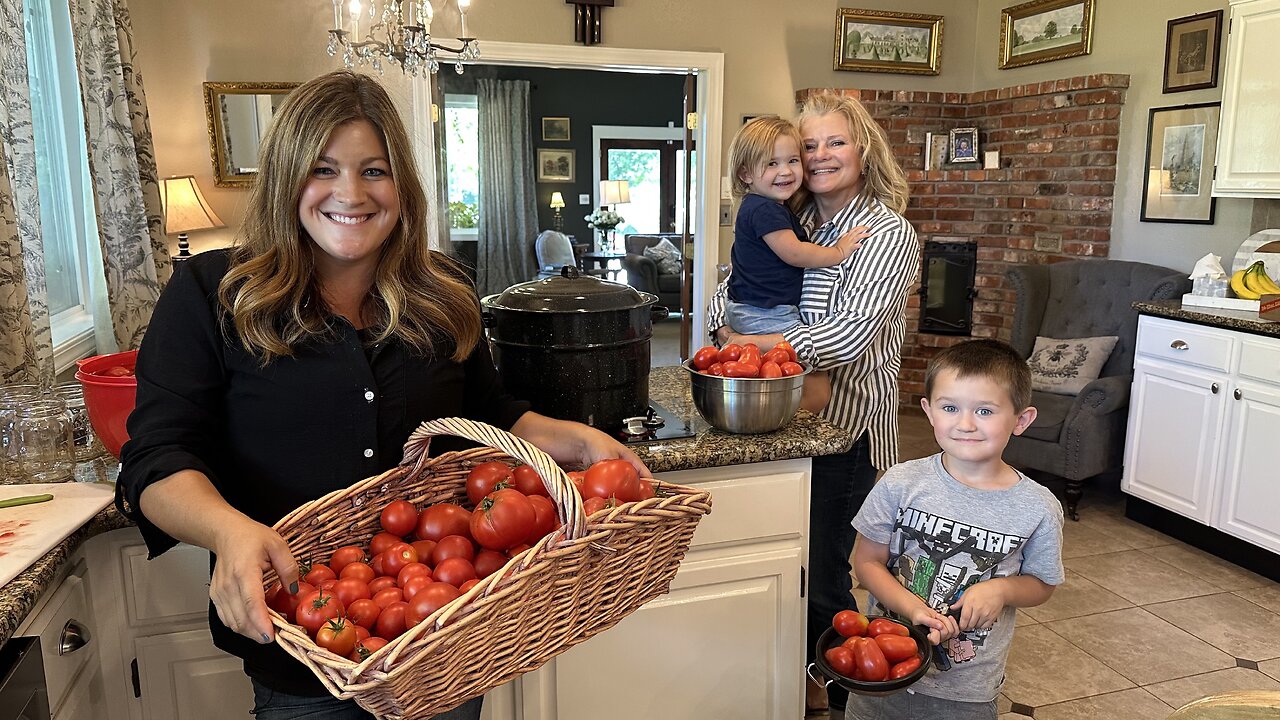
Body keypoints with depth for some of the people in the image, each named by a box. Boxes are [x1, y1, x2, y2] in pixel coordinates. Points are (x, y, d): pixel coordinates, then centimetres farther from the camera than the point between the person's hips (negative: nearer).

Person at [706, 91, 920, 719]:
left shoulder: (888, 233, -10)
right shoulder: (792, 224, 9)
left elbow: (847, 336, -20)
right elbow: (727, 290, 10)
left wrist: (756, 345, -16)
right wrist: (729, 330, -11)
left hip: (846, 427, -6)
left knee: (822, 578, 2)